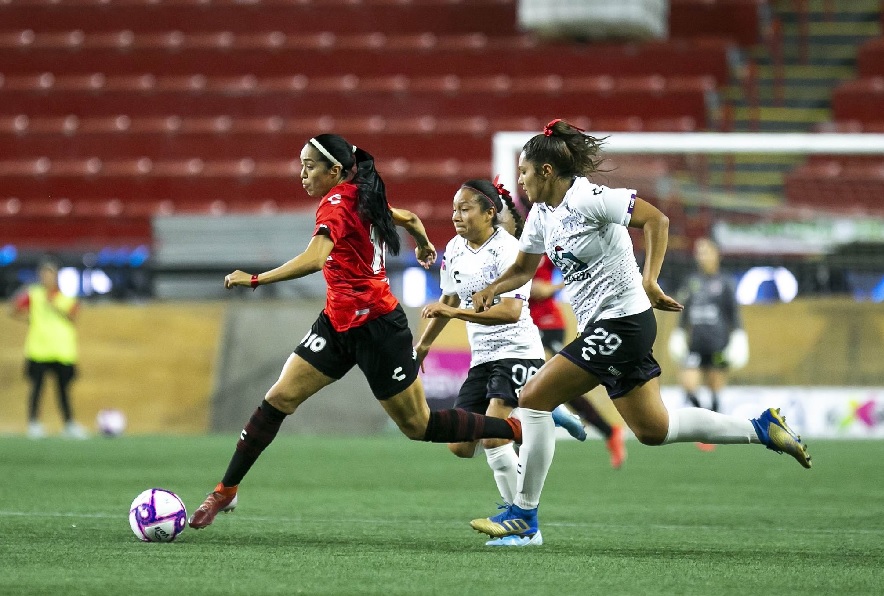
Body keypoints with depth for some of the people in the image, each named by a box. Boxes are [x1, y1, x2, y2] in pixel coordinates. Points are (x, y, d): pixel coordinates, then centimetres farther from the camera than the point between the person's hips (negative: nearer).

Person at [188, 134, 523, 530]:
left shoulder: (336, 204, -18)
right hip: (339, 323, 9)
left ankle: (519, 430, 15)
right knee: (279, 399, -1)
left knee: (418, 426, 2)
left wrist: (255, 279, -33)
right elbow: (409, 218, 25)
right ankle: (225, 492, 1)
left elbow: (313, 260, -36)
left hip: (376, 328, -9)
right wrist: (425, 246, 46)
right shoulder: (361, 200, 7)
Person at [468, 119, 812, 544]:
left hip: (621, 321, -10)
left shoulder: (586, 198, -16)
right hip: (602, 327, 10)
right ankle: (762, 429, 20)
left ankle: (523, 515, -5)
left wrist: (649, 281, -25)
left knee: (533, 398, -11)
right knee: (652, 429, 12)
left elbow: (656, 219, -19)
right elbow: (524, 268, 22)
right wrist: (491, 290, 2)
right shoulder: (541, 214, 11)